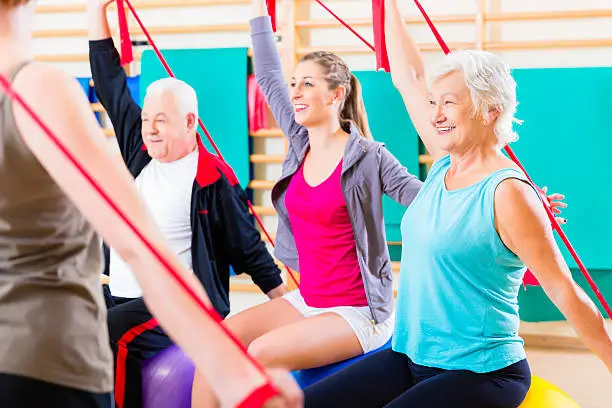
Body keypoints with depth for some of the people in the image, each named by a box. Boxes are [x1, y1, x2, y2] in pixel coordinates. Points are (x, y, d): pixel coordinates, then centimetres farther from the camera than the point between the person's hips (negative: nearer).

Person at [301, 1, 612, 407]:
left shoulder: (508, 193, -16)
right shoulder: (445, 164, 6)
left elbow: (563, 290, -13)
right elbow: (408, 76, 15)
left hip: (481, 375, -8)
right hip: (410, 358, 8)